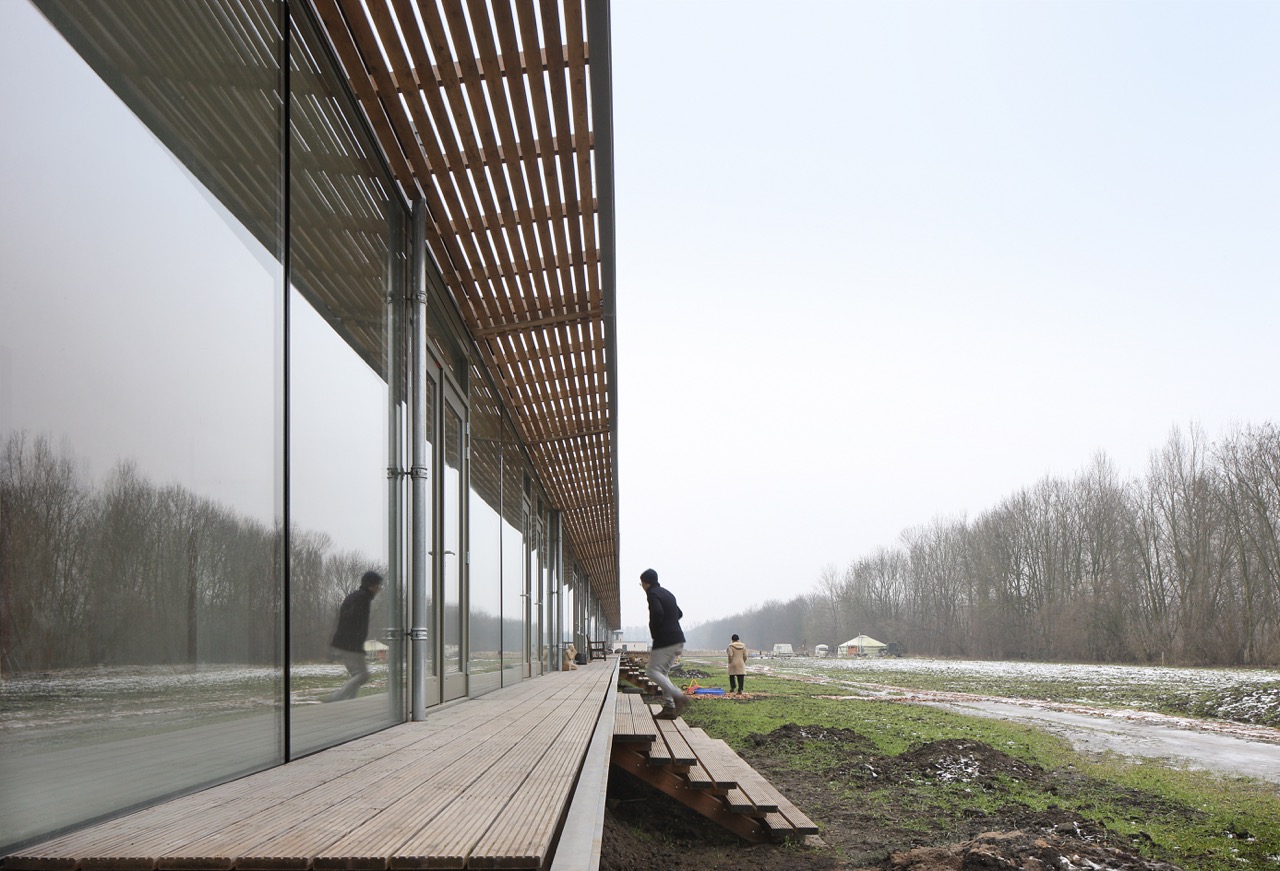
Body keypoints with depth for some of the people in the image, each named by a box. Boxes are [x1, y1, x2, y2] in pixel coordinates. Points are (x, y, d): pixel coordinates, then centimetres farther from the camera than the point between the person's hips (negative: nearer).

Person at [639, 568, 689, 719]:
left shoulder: (653, 594, -9)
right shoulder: (667, 593, 19)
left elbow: (657, 613, -26)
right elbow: (679, 613, 29)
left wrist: (654, 632, -10)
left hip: (664, 640, -9)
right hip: (678, 639, 9)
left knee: (653, 672, -3)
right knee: (663, 672, 14)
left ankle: (679, 697, -18)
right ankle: (669, 708, 6)